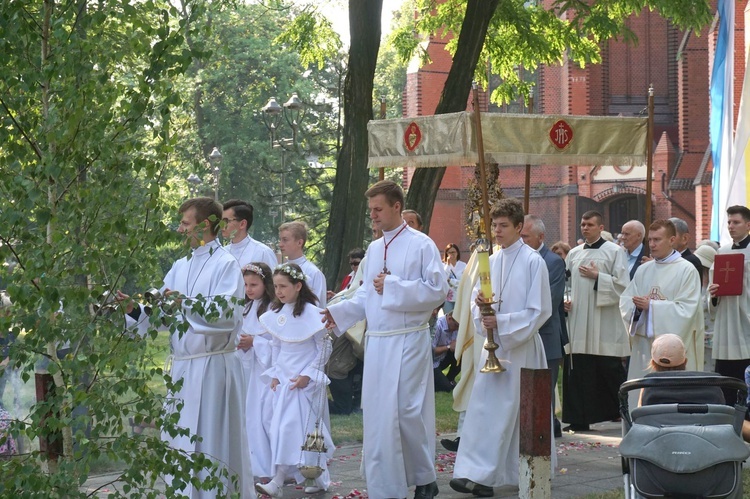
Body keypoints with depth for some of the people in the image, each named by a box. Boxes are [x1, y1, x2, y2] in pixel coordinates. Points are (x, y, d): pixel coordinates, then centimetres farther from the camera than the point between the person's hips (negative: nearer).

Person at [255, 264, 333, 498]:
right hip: (283, 380, 7)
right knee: (281, 428, 5)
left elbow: (324, 349, -8)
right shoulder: (276, 314, 6)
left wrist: (308, 375, -12)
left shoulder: (311, 313, -12)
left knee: (291, 427, -11)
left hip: (305, 381, -7)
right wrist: (274, 374, 8)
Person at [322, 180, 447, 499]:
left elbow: (437, 291, -13)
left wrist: (393, 287, -15)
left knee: (407, 412, -5)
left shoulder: (421, 245, -5)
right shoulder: (374, 249, 14)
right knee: (377, 414, 4)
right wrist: (339, 312, 4)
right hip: (377, 341, 6)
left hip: (408, 342, -6)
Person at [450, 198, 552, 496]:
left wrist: (501, 322, -18)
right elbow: (478, 301, 13)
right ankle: (478, 473, 5)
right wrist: (480, 307, -11)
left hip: (520, 346, -6)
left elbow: (539, 311, -11)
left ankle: (481, 473, -7)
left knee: (503, 409, -7)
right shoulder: (491, 261, 10)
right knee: (484, 405, 2)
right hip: (494, 344, 6)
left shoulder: (533, 262, -8)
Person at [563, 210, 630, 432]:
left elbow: (622, 285, -6)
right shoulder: (574, 254, 15)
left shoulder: (614, 252, 0)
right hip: (578, 323, 5)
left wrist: (598, 277, -12)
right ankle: (580, 419, 7)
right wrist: (565, 300, 2)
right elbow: (566, 283, 21)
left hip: (604, 324, -5)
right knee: (577, 371, 2)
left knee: (610, 370, -3)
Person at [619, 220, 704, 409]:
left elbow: (686, 309, -12)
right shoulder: (643, 270, 14)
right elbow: (625, 301, 11)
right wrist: (637, 306, -11)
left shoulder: (686, 270, -4)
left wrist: (650, 306, -14)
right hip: (644, 342, 5)